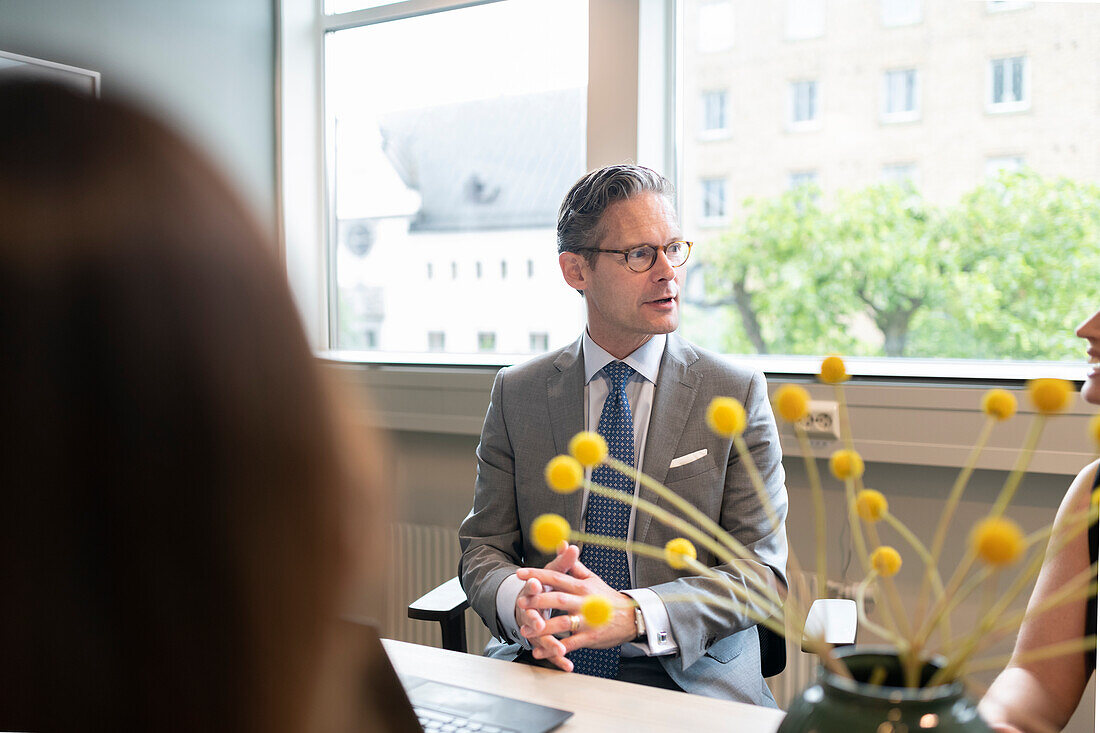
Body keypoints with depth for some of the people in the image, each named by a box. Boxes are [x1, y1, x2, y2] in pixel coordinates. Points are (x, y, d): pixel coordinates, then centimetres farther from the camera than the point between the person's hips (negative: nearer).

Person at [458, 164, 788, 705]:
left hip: (687, 677, -1)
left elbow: (762, 568, -6)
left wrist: (635, 615, -24)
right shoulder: (516, 393, 4)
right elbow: (483, 546, 4)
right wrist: (520, 602, -21)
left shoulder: (736, 395, -2)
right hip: (544, 667, 2)